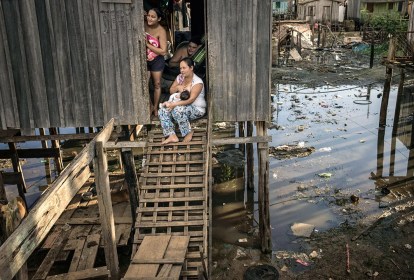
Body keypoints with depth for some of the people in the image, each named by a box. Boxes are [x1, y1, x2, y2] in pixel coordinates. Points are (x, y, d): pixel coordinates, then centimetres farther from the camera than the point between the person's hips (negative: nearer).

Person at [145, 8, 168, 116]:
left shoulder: (161, 31, -20)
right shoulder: (144, 25, -11)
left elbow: (163, 51, -23)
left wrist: (147, 44, -26)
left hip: (157, 61, -2)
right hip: (144, 60, 2)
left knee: (157, 84, 11)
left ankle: (155, 107, 29)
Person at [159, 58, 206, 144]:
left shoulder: (198, 82, -17)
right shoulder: (180, 77, 5)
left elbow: (190, 100, -27)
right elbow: (171, 91, 11)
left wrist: (174, 104, -34)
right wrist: (177, 87, -13)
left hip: (197, 109, -7)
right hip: (182, 106, 7)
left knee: (177, 110, -36)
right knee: (163, 111, -15)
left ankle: (189, 133, -16)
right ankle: (172, 136, -22)